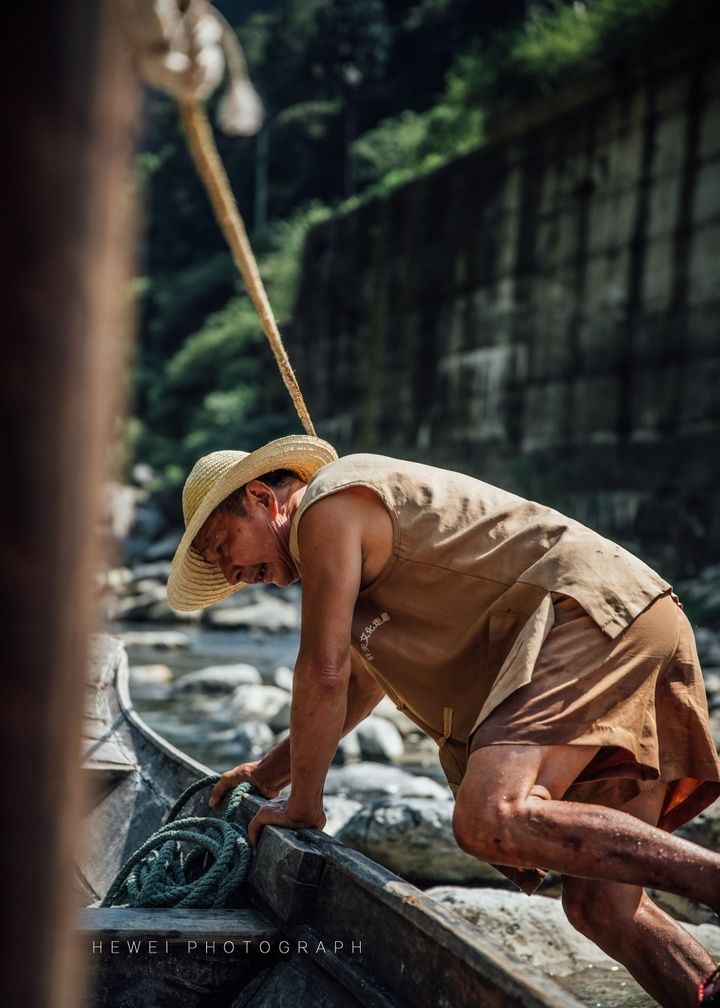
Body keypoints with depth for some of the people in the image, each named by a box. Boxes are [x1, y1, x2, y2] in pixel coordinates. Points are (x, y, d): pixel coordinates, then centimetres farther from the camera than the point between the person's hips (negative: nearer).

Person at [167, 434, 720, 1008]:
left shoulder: (328, 507, 0)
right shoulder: (366, 530, 30)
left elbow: (324, 674, -5)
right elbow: (362, 682, 44)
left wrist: (303, 804, 7)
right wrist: (272, 770, 47)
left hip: (588, 615, -10)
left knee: (489, 821, -29)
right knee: (601, 905, 3)